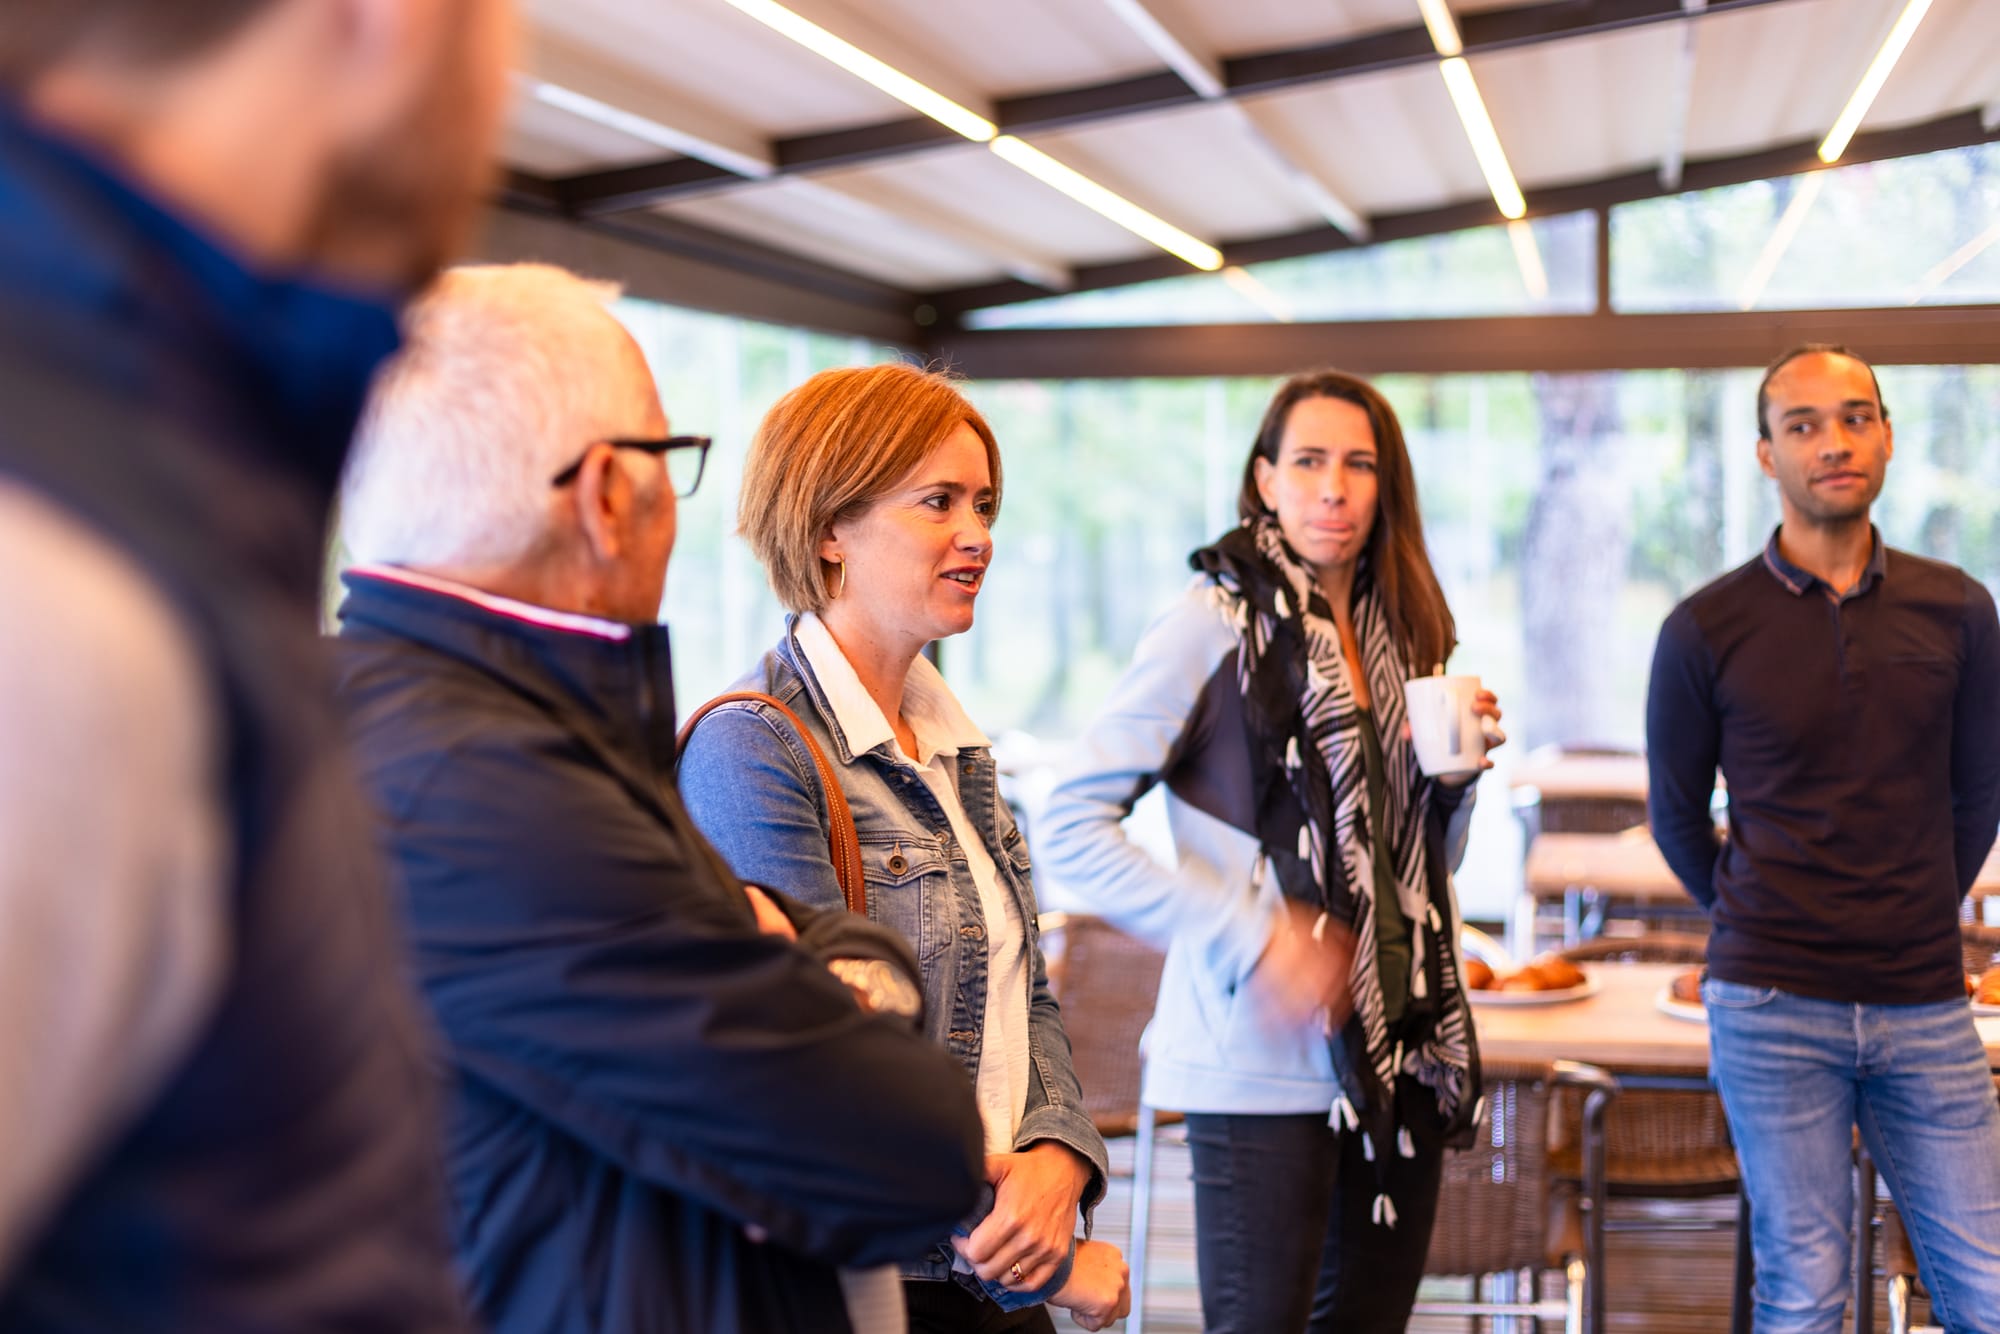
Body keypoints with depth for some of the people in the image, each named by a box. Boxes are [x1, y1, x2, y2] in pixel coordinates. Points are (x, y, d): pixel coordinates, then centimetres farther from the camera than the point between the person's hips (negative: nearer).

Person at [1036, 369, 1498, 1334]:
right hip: (1264, 1066, -6)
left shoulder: (1399, 633, 11)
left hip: (1400, 1048, 7)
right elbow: (1071, 829, -14)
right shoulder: (1217, 622, -8)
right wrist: (1248, 939, -21)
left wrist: (1458, 772, 0)